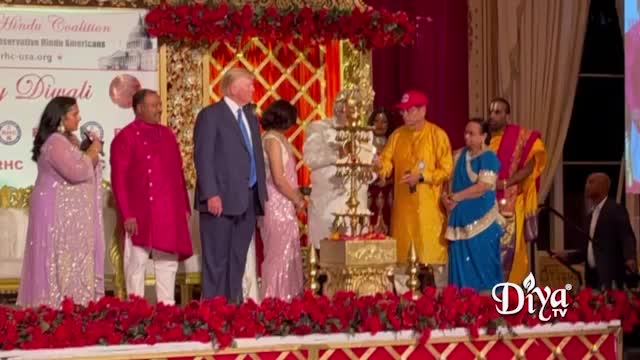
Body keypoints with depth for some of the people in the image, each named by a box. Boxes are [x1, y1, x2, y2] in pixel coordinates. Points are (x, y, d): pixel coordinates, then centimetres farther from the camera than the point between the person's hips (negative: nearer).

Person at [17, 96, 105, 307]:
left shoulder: (68, 140, 14)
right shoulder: (55, 142, -17)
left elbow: (79, 166, 20)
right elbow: (76, 172, -25)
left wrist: (92, 152, 3)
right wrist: (93, 152, -11)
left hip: (68, 211, 10)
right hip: (58, 211, -10)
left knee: (72, 258, 8)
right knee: (63, 259, -8)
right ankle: (60, 306, -5)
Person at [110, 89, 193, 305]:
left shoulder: (167, 135, 14)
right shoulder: (125, 137, -5)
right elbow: (118, 180, -9)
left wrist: (185, 206, 12)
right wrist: (127, 214, -14)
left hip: (170, 214, 6)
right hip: (140, 215, -6)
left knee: (168, 263, 9)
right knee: (137, 264, 1)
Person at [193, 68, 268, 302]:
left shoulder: (250, 118, 20)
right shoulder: (210, 115, -4)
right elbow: (203, 157, -11)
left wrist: (262, 195, 12)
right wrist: (211, 194, -19)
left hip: (248, 200, 7)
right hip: (221, 200, -7)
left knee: (238, 260, 8)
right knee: (217, 260, -5)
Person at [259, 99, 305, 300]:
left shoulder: (277, 138, 14)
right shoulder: (273, 140, -14)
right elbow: (278, 179, -18)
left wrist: (296, 195, 10)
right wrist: (298, 200, -8)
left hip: (284, 206, 9)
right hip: (278, 206, -9)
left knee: (288, 253, 12)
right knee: (280, 254, -5)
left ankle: (287, 298, 17)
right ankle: (276, 300, -1)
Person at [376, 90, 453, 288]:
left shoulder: (438, 135, -4)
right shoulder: (397, 135, 9)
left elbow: (446, 170, -6)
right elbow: (386, 161, 1)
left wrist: (421, 177, -17)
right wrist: (380, 166, -22)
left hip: (429, 204, -4)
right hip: (403, 204, 4)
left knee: (434, 250, -2)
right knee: (402, 252, 6)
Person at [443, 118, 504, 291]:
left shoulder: (488, 157, -9)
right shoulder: (459, 155, 12)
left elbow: (483, 186, -17)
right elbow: (451, 180, 13)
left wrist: (456, 197, -12)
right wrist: (447, 197, -8)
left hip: (481, 218, -6)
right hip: (461, 218, 6)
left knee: (481, 263, -2)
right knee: (461, 263, 8)